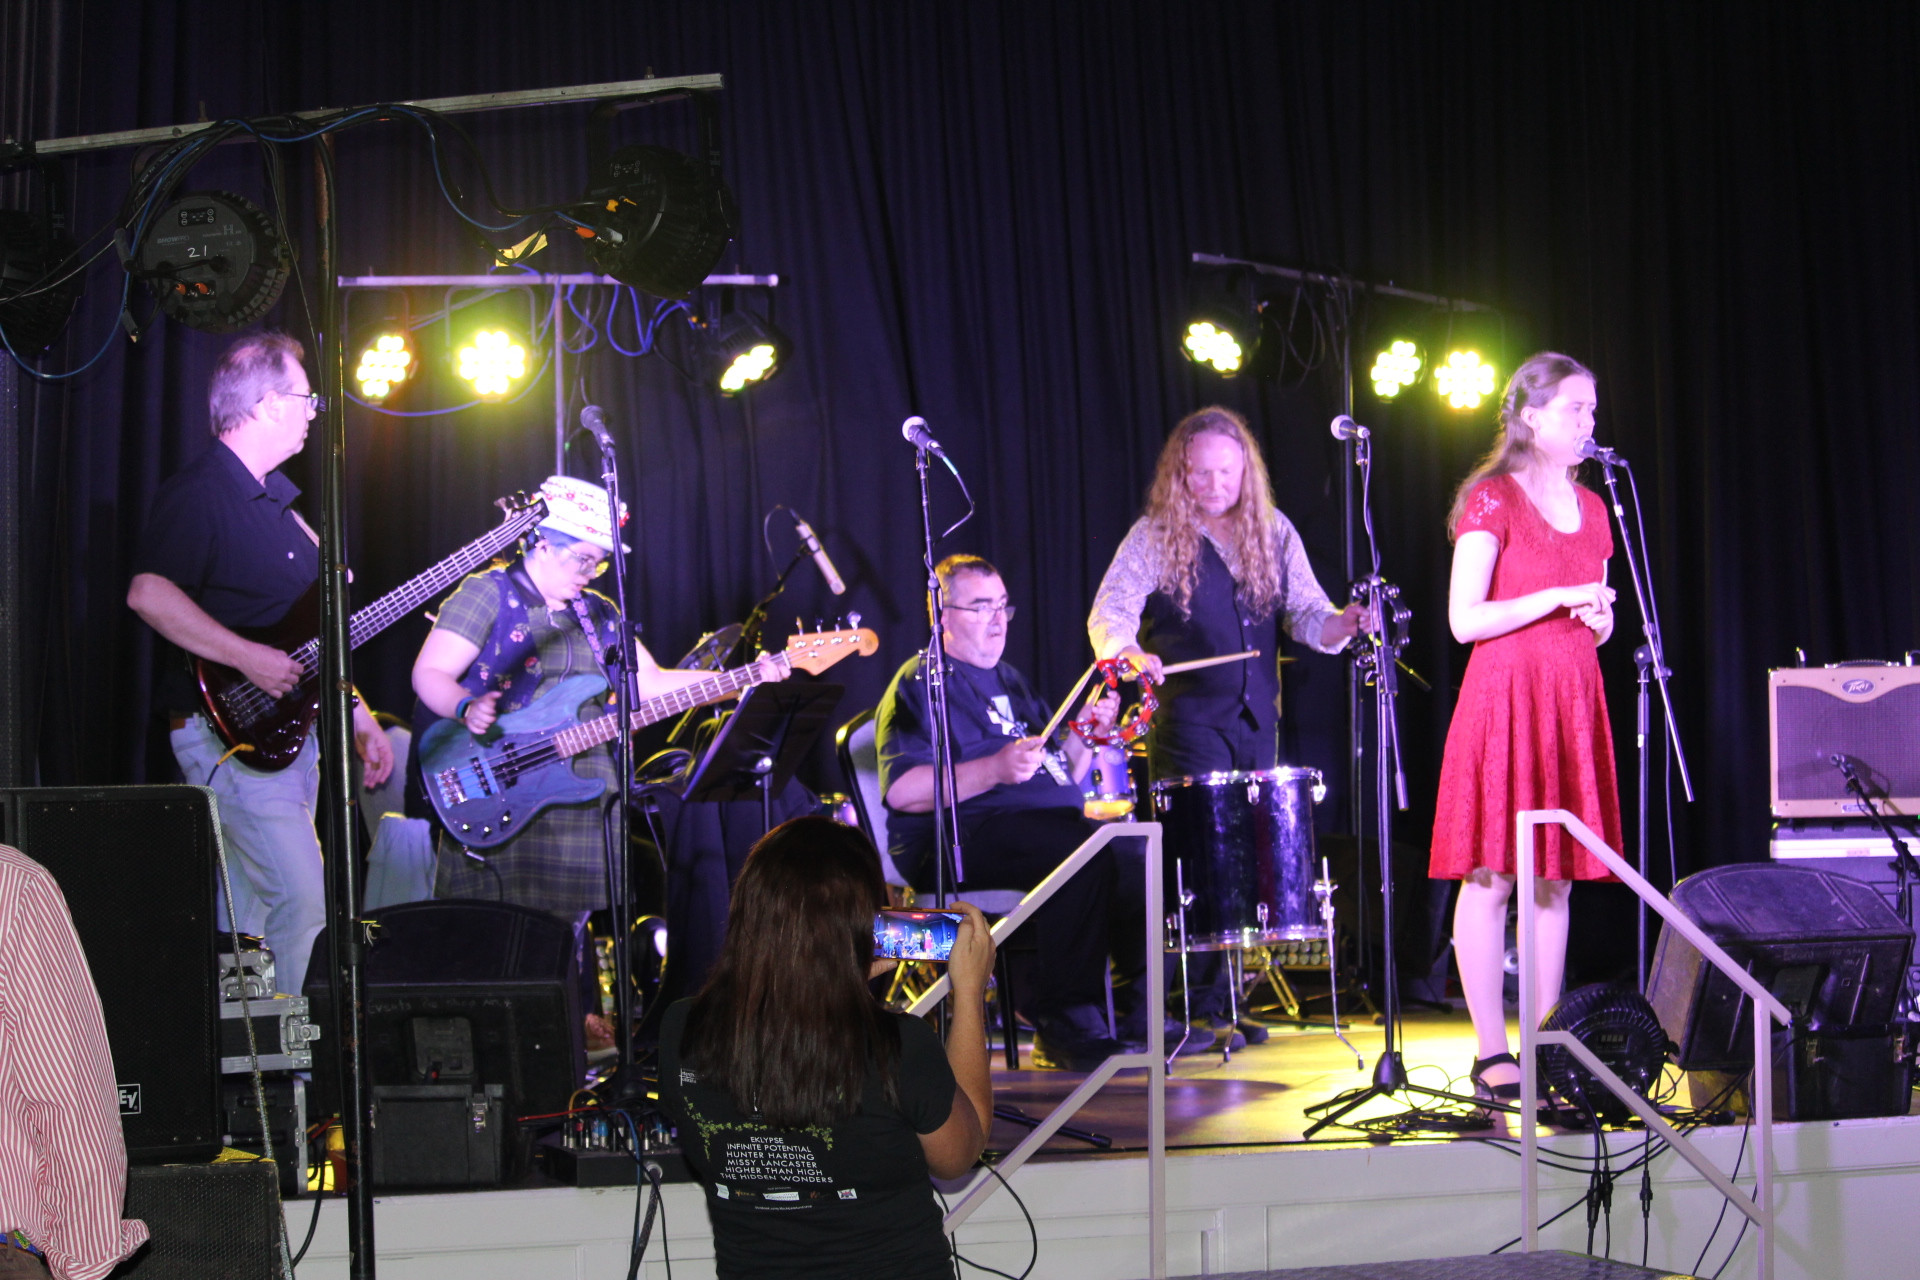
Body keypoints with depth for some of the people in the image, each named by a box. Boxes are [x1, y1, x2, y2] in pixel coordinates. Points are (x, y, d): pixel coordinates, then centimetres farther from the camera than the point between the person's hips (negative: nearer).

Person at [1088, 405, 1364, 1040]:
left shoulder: (1274, 533, 10)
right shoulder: (1154, 537, -2)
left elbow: (1306, 614, 7)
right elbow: (1108, 613, -11)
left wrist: (1343, 623, -16)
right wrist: (1129, 652, -33)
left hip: (1256, 722, 5)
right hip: (1186, 721, -5)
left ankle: (1218, 1000, 16)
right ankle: (1184, 1005, -4)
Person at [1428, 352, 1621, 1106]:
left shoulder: (1591, 508, 16)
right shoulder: (1492, 500, -4)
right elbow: (1465, 620, -11)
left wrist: (1600, 616, 0)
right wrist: (1556, 599, -15)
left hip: (1572, 703, 6)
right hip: (1504, 697, -6)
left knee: (1555, 880, 7)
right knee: (1491, 877, -6)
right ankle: (1492, 1054, -2)